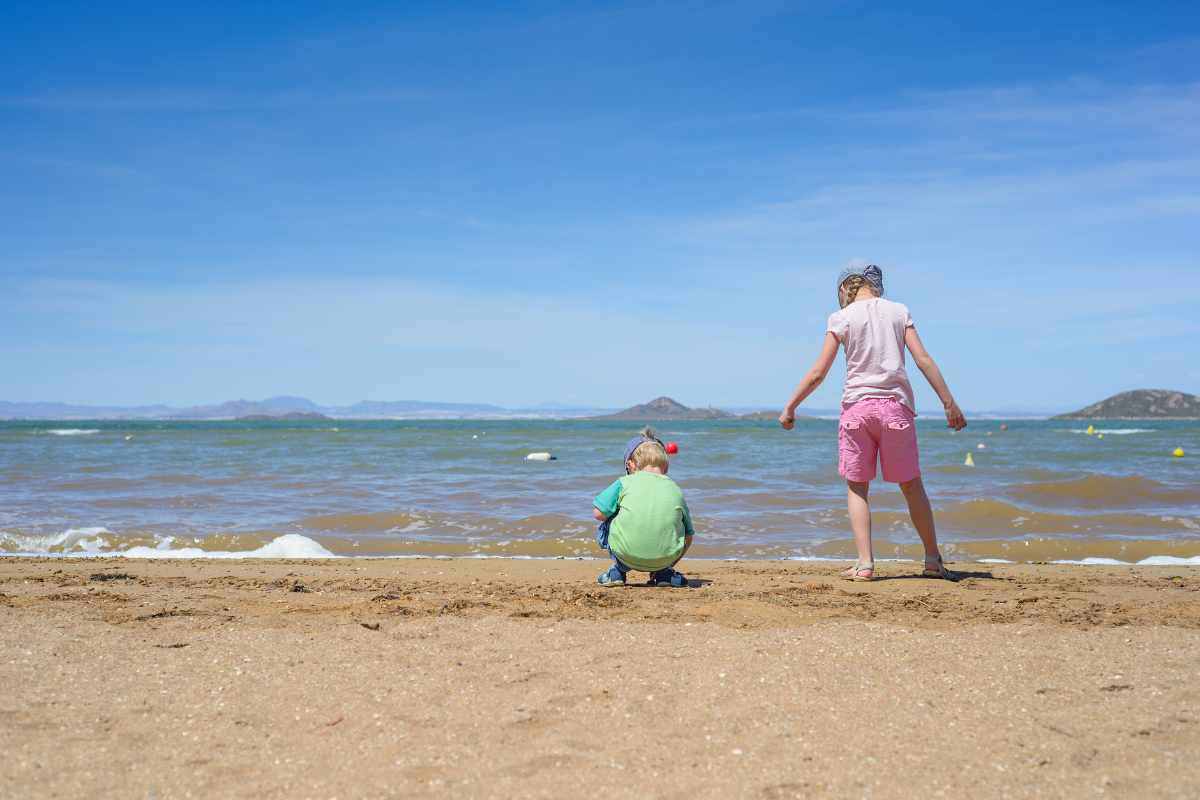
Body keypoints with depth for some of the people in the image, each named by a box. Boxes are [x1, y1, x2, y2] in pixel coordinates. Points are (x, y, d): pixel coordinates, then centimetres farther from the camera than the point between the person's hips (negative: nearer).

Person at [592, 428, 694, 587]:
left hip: (627, 554, -1)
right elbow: (688, 538, 18)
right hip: (666, 555, 2)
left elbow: (598, 513, 4)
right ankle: (663, 572, 18)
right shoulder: (675, 490, 15)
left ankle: (618, 570, 16)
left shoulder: (625, 482, 8)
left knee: (604, 528, 28)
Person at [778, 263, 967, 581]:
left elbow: (818, 372, -3)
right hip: (895, 405, 2)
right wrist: (949, 403, 3)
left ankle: (864, 563, -2)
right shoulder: (899, 311, 7)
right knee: (911, 485, 12)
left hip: (857, 406, -2)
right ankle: (933, 561, 18)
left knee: (856, 487, 7)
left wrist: (789, 407, 6)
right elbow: (924, 360, 0)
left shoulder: (841, 318, 1)